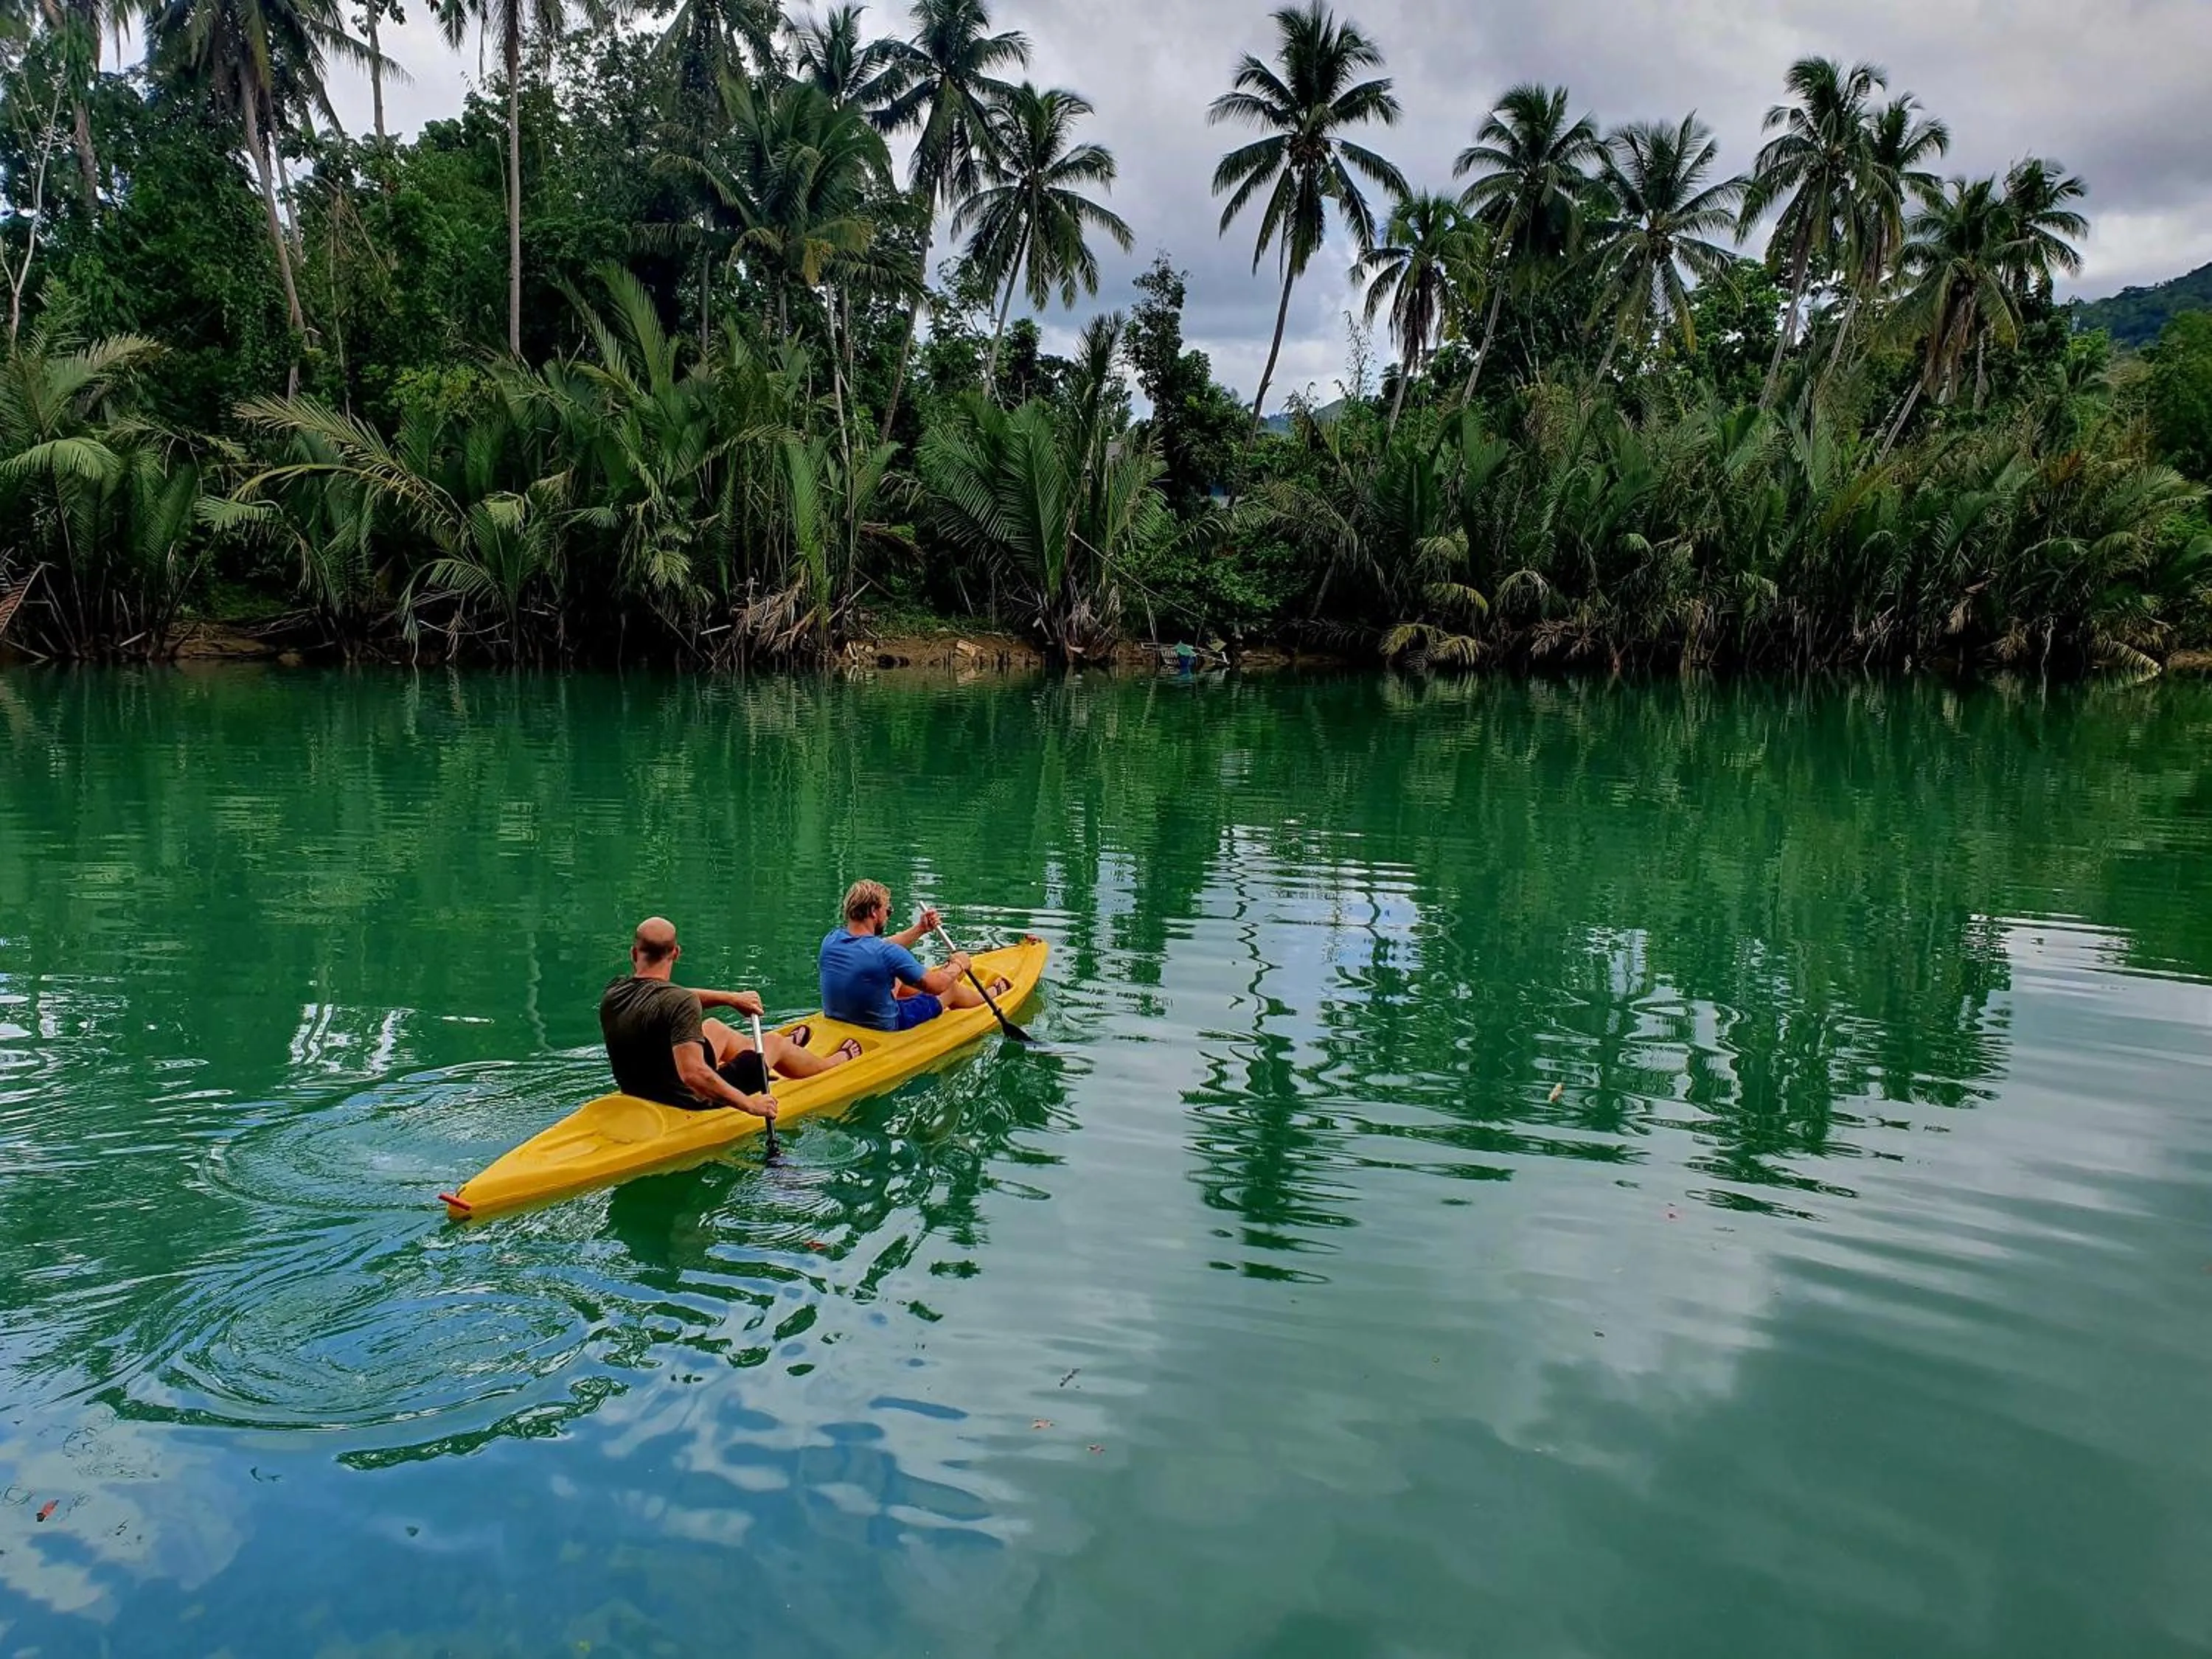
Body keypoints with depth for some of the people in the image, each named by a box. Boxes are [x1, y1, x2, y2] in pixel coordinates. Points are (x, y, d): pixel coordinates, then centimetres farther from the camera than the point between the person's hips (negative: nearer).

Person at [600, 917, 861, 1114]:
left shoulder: (614, 992, -8)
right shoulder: (680, 1003, -31)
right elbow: (693, 1073, -39)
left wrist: (730, 998, 8)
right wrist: (750, 1105, -30)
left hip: (637, 1097, 7)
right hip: (692, 1103, -7)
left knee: (713, 1028, 31)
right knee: (774, 1041, 16)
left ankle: (787, 1051, 62)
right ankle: (838, 1061, 49)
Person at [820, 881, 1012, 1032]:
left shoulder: (830, 940, -8)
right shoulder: (886, 953, -30)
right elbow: (937, 985, -18)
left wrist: (920, 929, 15)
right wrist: (958, 965, 1)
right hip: (884, 1028, -7)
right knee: (951, 987, 15)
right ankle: (993, 993, 49)